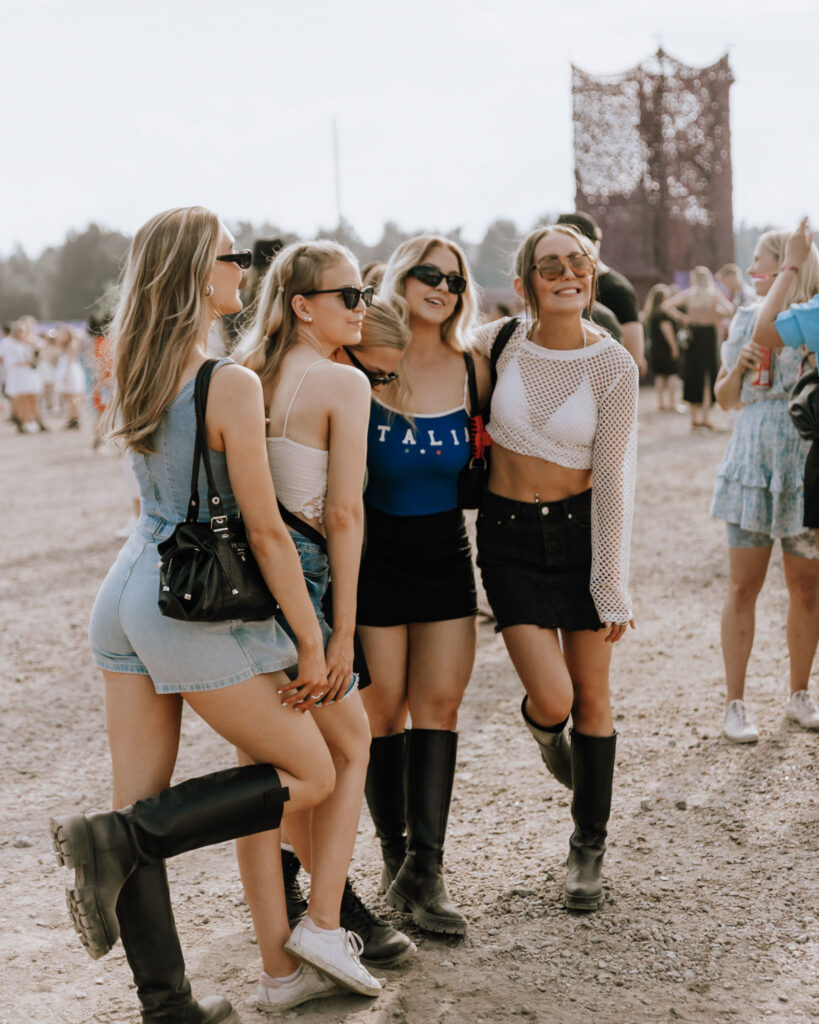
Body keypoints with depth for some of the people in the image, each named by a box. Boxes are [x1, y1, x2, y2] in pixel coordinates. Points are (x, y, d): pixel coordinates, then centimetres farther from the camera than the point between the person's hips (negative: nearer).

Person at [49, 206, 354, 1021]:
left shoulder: (130, 372, 6)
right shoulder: (231, 385, -17)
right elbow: (265, 532, -15)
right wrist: (311, 642, -6)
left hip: (128, 589, 8)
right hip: (194, 613, -8)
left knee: (146, 809, 10)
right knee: (311, 776, 8)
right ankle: (115, 840, -4)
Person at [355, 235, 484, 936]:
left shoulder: (471, 371, 1)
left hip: (446, 554, 3)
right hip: (374, 555, -3)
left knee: (440, 700, -2)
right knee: (383, 705, 1)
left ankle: (424, 868, 0)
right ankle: (396, 857, 15)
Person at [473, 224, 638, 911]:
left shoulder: (614, 367, -10)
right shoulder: (497, 344, -6)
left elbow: (614, 482, -10)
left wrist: (613, 589, -10)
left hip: (582, 529, 0)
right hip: (507, 535, 0)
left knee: (591, 695, 6)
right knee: (552, 698, -10)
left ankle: (590, 846, 25)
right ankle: (542, 725, 31)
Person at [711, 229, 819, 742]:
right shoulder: (748, 320, 6)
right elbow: (725, 397, 11)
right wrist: (740, 366, -7)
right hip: (753, 464, 1)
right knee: (744, 586, 0)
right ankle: (735, 703, 9)